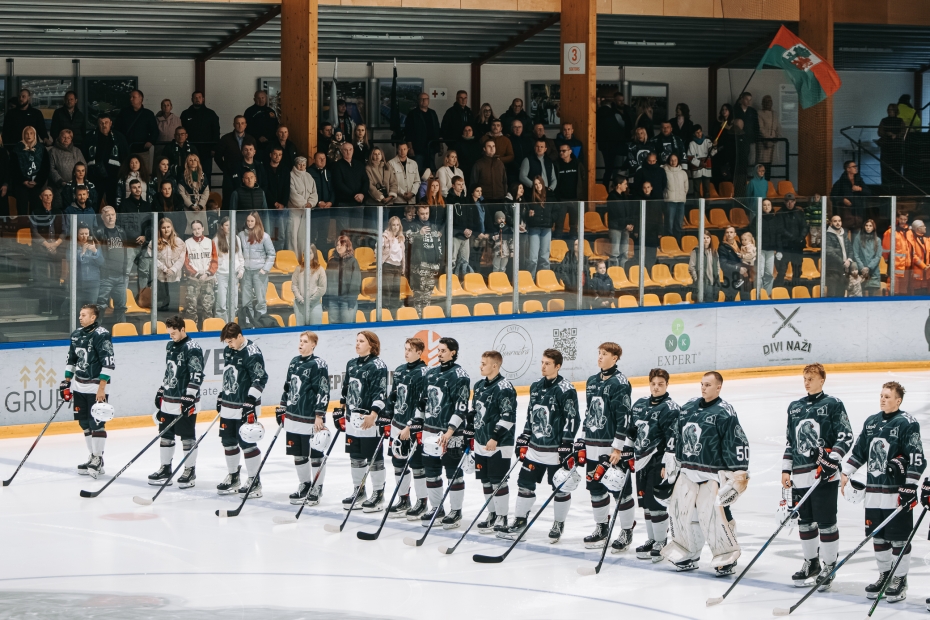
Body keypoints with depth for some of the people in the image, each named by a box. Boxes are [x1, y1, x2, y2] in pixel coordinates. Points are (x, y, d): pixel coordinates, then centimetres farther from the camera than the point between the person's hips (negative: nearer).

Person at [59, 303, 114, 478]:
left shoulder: (101, 335, -15)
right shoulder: (76, 334, 9)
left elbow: (109, 362, -18)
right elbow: (71, 359, 19)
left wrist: (102, 388, -21)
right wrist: (66, 382, 15)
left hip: (96, 386, -8)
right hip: (79, 385, 8)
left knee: (96, 423, -5)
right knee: (85, 423, 11)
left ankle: (98, 460, 2)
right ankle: (93, 458, 20)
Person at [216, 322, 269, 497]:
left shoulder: (252, 353, -17)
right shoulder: (228, 351, 9)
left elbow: (260, 379, -20)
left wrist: (251, 401, -25)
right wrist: (221, 396, 22)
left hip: (245, 407, -8)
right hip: (228, 406, 8)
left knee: (246, 443, -7)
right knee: (228, 441, 14)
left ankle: (255, 481, 1)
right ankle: (233, 477, 28)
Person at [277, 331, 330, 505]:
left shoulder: (318, 365, -11)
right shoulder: (294, 362, 11)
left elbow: (323, 391, -15)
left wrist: (319, 415, -18)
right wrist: (282, 409, 18)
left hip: (311, 419, -7)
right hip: (293, 417, 7)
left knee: (316, 455, 3)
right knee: (298, 454, 13)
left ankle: (317, 488, 14)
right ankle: (304, 485, 26)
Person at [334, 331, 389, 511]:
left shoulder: (378, 365, -11)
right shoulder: (351, 364, 13)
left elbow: (380, 393, -17)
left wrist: (373, 415, -26)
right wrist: (340, 409, 23)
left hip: (371, 420, -8)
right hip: (352, 420, 8)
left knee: (374, 457, -1)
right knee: (355, 456, 14)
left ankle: (378, 494, 6)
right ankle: (358, 491, 25)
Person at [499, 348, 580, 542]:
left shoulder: (566, 390, -13)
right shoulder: (536, 386, 9)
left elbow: (572, 419, -15)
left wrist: (567, 447, -18)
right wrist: (523, 440, 15)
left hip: (555, 450, -7)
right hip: (535, 447, 7)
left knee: (560, 488, 4)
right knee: (525, 483, 8)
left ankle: (559, 524, 19)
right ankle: (520, 522, 17)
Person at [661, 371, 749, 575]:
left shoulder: (725, 413, -10)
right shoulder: (688, 407, 11)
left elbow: (738, 443, -12)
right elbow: (676, 436, 21)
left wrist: (739, 474, -15)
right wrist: (670, 463, 21)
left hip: (712, 475, -7)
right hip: (687, 472, 7)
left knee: (713, 516, -12)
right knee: (679, 511, 8)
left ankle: (726, 558, 3)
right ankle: (687, 554, 23)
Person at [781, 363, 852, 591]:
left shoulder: (833, 405, -2)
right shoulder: (794, 407, 15)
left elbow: (846, 436, -6)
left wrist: (832, 460, -17)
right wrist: (786, 470, 15)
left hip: (824, 474, -6)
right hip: (800, 475, 6)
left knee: (826, 523, -4)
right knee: (804, 522, 11)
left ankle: (829, 567, 5)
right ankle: (811, 563, 25)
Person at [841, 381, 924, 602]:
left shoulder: (907, 423, -9)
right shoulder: (871, 422, 12)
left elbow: (917, 458, -13)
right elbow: (859, 451, 20)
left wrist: (910, 487, -18)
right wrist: (845, 473, 12)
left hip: (897, 492, -6)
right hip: (873, 491, 6)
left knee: (899, 538, 0)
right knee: (878, 536, 11)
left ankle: (900, 580, 10)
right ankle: (884, 575, 24)